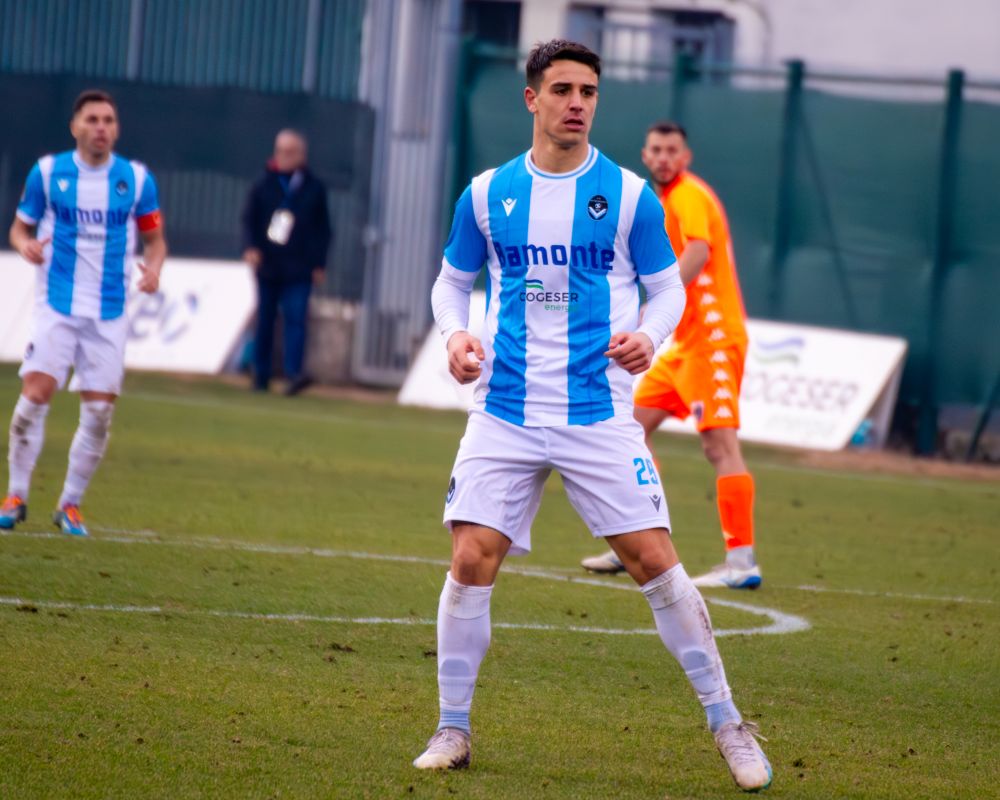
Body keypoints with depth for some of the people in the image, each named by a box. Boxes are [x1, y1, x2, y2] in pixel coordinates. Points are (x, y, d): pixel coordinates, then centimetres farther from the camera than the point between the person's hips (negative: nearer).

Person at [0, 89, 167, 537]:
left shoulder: (136, 179, 2)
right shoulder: (47, 172, 0)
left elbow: (154, 236, 11)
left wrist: (153, 266, -10)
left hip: (110, 313, 2)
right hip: (56, 307, -2)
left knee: (99, 413, -2)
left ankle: (70, 505, 12)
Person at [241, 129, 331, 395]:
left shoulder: (314, 188, 5)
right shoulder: (264, 184, 5)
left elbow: (323, 230, 9)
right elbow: (249, 219, 3)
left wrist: (319, 264, 4)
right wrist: (251, 246, -15)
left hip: (299, 270, -1)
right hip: (268, 265, 1)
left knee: (296, 318, -14)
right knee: (265, 321, 8)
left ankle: (294, 372, -22)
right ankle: (261, 374, 16)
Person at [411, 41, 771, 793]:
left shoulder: (629, 195, 0)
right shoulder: (487, 194, 5)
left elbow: (668, 287, 6)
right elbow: (453, 280, 16)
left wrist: (648, 337, -15)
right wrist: (456, 334, -5)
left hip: (599, 414, -1)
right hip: (506, 413, 2)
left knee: (655, 561, -6)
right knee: (472, 561, -8)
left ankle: (728, 725, 5)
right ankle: (453, 729, 8)